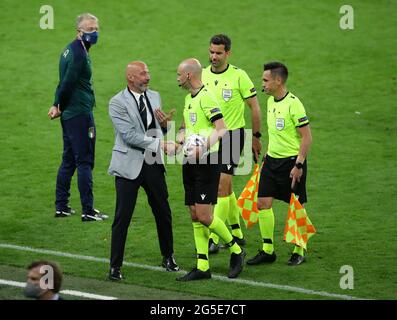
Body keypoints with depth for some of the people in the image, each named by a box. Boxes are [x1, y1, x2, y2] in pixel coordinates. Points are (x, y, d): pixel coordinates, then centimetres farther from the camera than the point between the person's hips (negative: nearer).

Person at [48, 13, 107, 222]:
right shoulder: (79, 54, -17)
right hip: (80, 114, -10)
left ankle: (61, 207, 18)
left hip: (69, 115, 10)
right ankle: (88, 211, -4)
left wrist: (57, 105, 5)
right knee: (85, 162, -6)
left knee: (68, 161, 14)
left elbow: (64, 82, 14)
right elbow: (67, 84, -18)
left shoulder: (71, 50, 15)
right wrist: (60, 107, -4)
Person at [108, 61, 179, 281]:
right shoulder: (117, 103, -10)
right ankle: (115, 266, 4)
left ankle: (168, 258, 29)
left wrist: (166, 124, -7)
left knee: (163, 213, 12)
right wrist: (161, 144, -23)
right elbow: (130, 135, -19)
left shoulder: (154, 97, 9)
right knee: (122, 217, -3)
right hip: (129, 166, -5)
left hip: (153, 164, 5)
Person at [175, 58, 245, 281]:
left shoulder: (206, 97, -14)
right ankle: (202, 267, 9)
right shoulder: (189, 98, 16)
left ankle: (236, 250, 9)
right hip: (191, 163, 9)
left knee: (204, 216, -11)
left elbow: (221, 128, -22)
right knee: (195, 216, 6)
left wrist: (203, 148, -32)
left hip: (207, 162, -9)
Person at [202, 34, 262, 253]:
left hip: (231, 136, -5)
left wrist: (256, 137, -1)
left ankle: (214, 239, -11)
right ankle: (237, 234, 25)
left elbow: (254, 107, -2)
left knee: (222, 187, -11)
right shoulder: (202, 75, 4)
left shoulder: (239, 76, -8)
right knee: (225, 188, 12)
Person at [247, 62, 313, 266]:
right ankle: (267, 251, 9)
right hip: (272, 160, 8)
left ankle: (299, 252, 14)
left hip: (292, 161, -8)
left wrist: (298, 165, -19)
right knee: (263, 202, 1)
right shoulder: (270, 101, 8)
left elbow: (306, 137, -16)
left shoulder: (293, 104, -16)